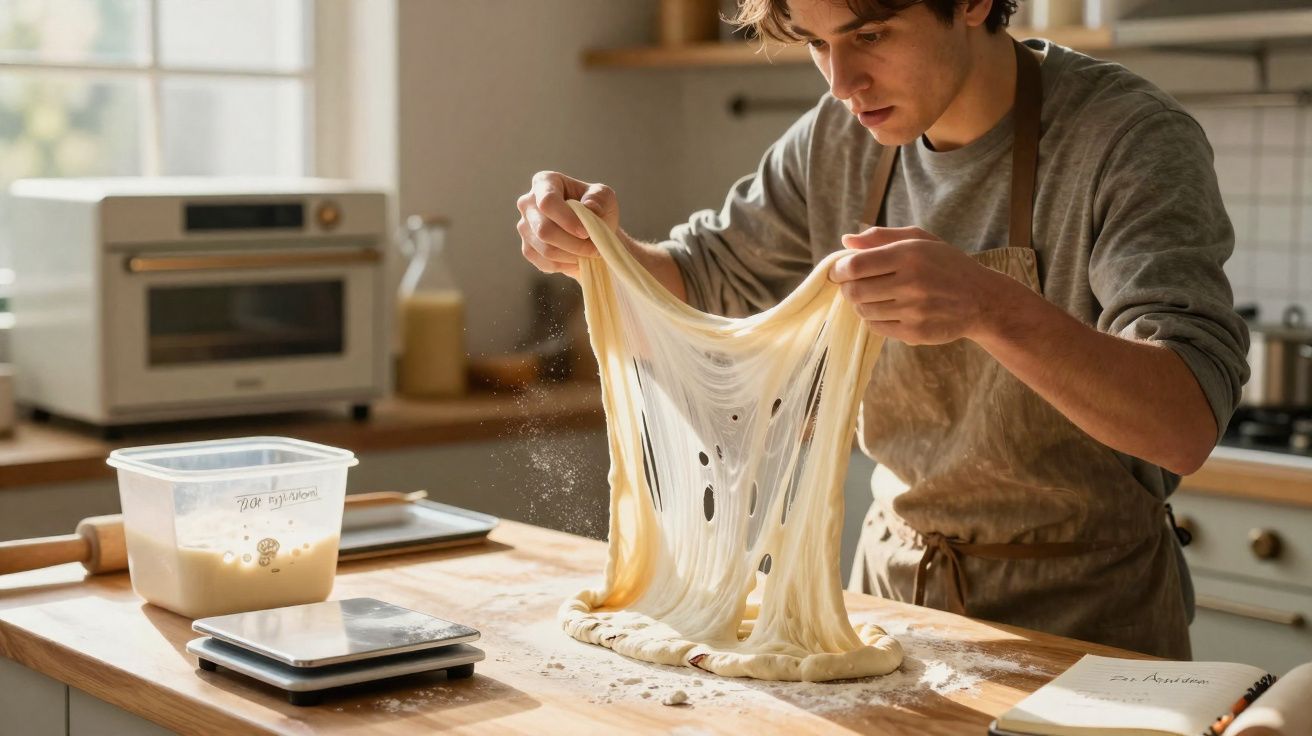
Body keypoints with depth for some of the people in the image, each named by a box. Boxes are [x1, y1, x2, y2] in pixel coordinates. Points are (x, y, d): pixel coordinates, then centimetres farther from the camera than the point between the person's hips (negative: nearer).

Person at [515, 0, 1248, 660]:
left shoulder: (1135, 138, -19)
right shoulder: (840, 138, -2)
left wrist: (990, 306, -46)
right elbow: (704, 284, 11)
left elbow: (1187, 427, -30)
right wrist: (599, 248, -11)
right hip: (893, 582, 5)